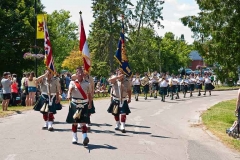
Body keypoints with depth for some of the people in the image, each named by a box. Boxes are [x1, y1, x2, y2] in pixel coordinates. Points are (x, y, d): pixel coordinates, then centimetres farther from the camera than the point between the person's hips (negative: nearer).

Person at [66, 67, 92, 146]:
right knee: (74, 122, 10)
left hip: (84, 105, 0)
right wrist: (69, 95, -42)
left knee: (83, 122, -10)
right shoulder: (73, 83, -3)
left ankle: (85, 138, -21)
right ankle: (74, 138, 23)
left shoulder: (87, 84, 3)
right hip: (74, 104, 0)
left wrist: (90, 103, 11)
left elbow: (89, 94, 13)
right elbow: (70, 89, -23)